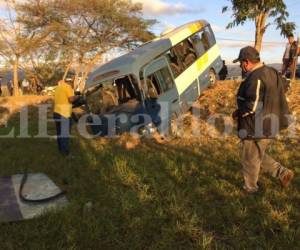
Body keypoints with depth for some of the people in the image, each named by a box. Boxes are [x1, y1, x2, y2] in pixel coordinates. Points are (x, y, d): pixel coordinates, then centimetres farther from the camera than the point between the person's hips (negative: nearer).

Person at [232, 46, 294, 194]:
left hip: (256, 128, -9)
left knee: (250, 161, 12)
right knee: (259, 156, 27)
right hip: (269, 126, 9)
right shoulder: (270, 72, 7)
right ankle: (283, 173, 27)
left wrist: (238, 113, -9)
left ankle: (250, 188, 30)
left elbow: (252, 106, -28)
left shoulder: (256, 78, -24)